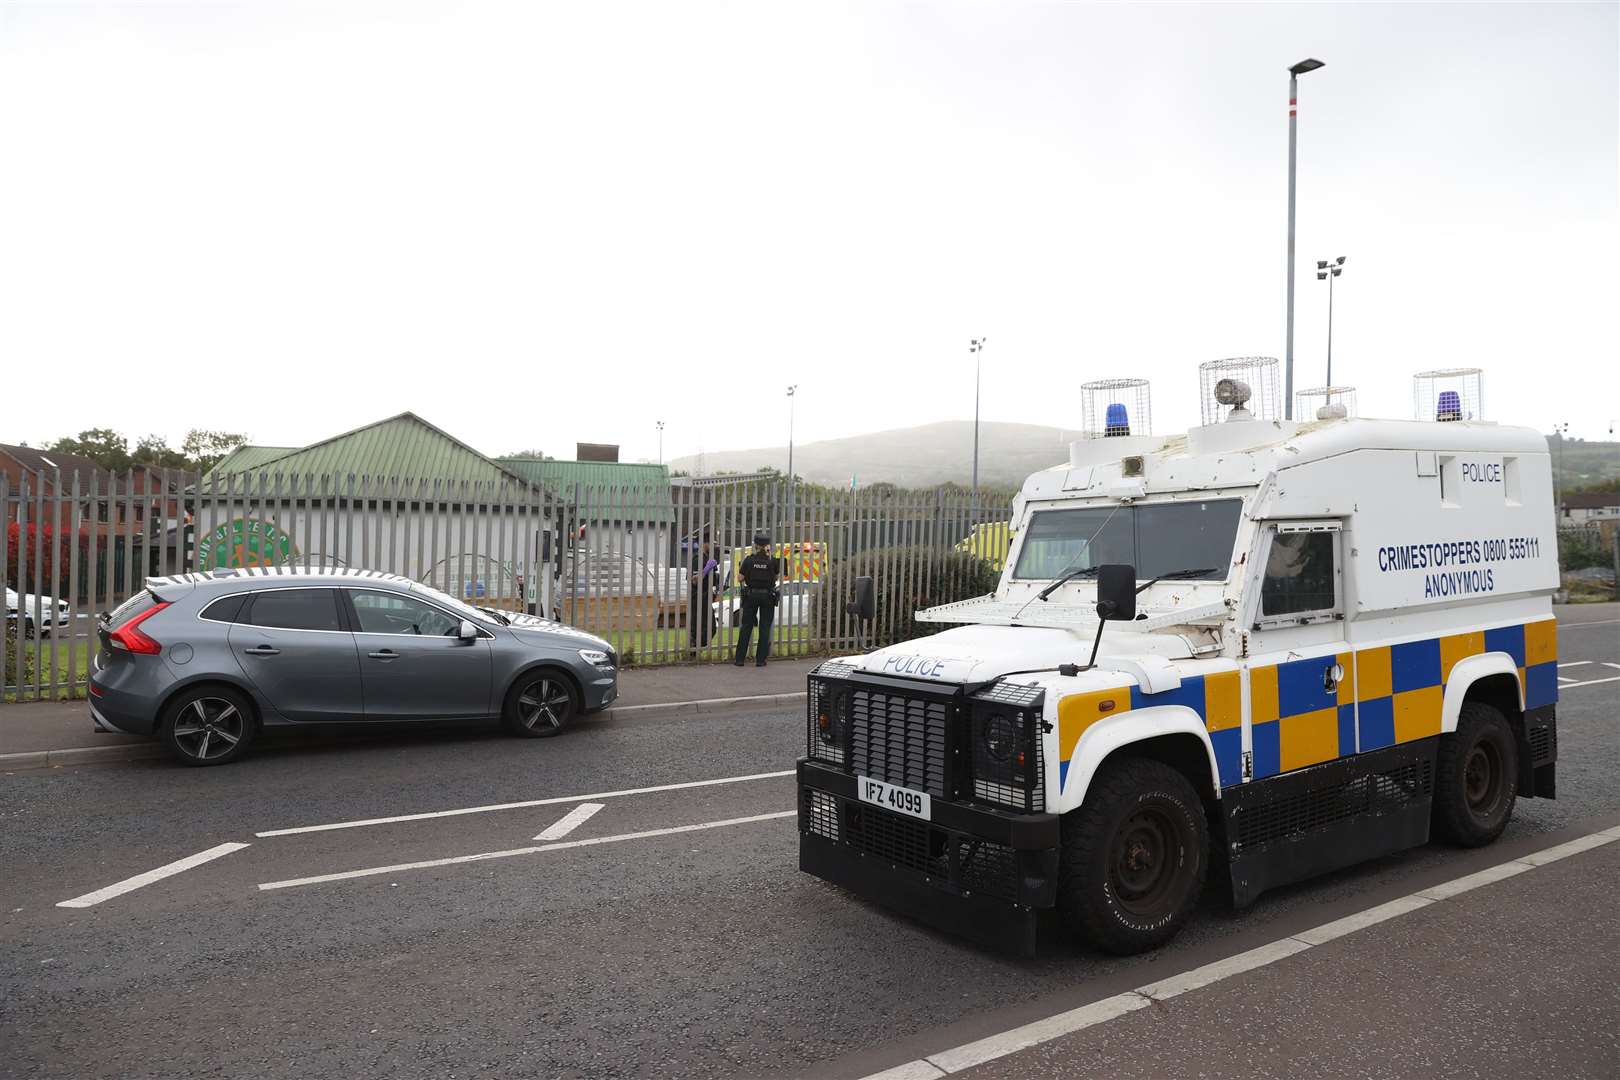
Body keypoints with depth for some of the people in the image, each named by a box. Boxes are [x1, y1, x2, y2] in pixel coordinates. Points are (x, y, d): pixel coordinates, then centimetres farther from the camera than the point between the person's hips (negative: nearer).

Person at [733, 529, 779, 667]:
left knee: (746, 627, 9)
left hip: (751, 595, 1)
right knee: (765, 628, 6)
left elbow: (740, 577, -4)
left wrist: (743, 562, 9)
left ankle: (740, 659, 10)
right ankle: (760, 659, 6)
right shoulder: (772, 560, -8)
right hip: (768, 597, 0)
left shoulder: (749, 560, -8)